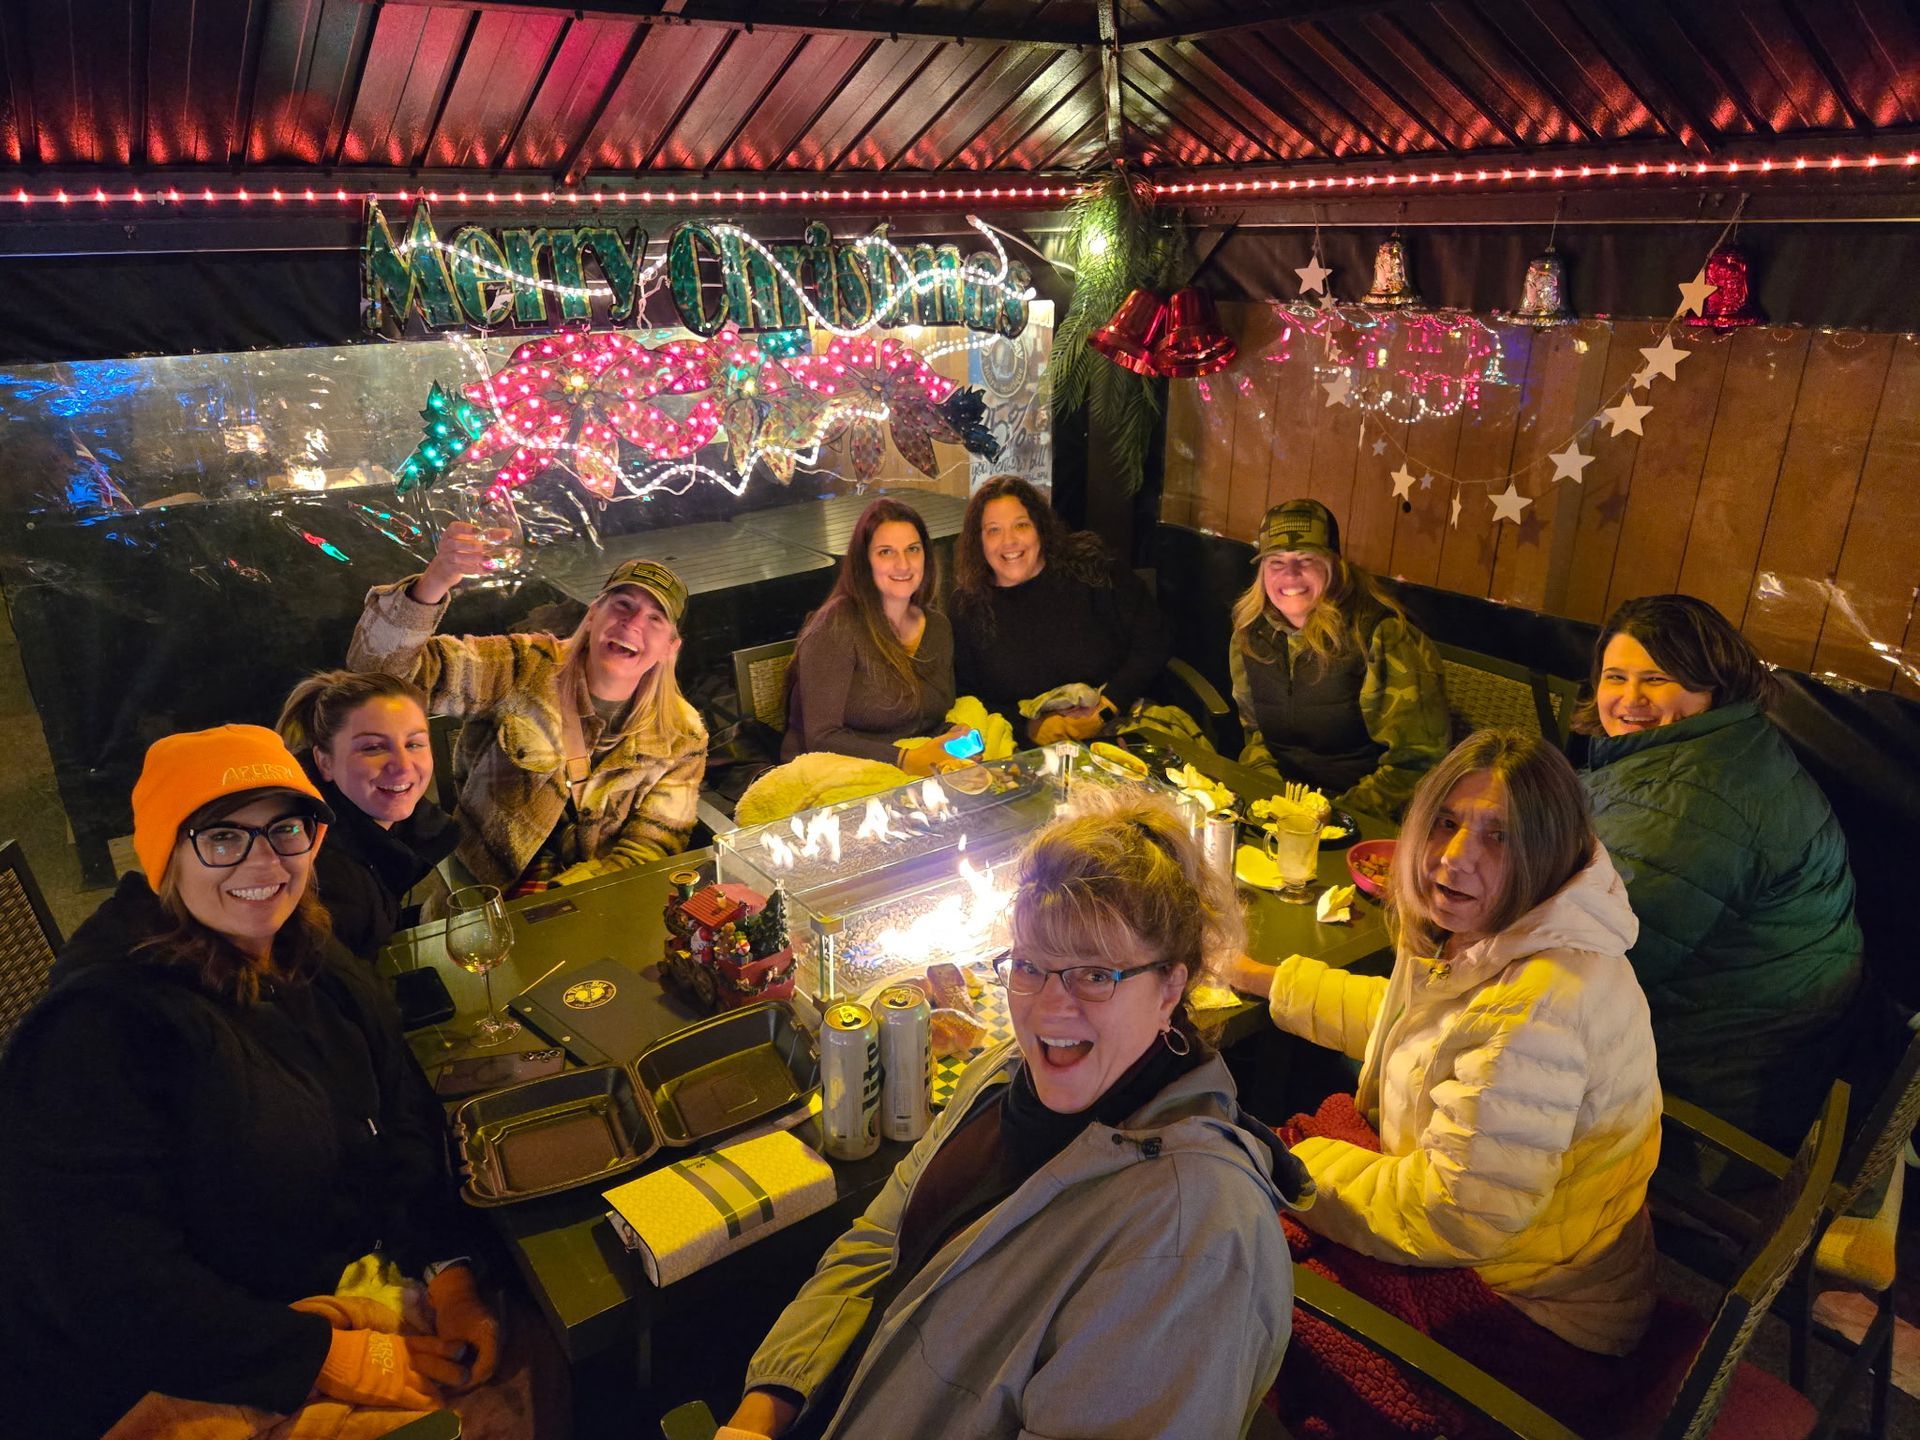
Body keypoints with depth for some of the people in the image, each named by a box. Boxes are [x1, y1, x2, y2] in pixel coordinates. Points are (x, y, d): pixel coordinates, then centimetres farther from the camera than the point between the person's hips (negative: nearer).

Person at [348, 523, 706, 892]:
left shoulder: (681, 738, 1)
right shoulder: (521, 670, -4)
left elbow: (651, 849, 2)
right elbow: (381, 665, -13)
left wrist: (553, 898, -14)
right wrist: (434, 584, -33)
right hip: (481, 895, 0)